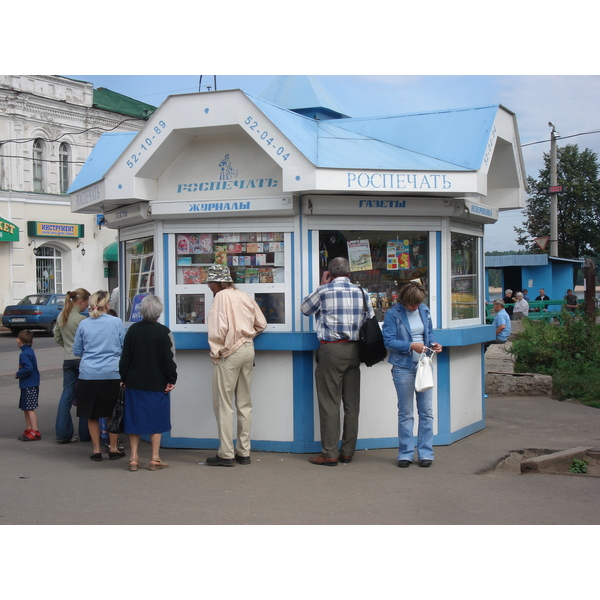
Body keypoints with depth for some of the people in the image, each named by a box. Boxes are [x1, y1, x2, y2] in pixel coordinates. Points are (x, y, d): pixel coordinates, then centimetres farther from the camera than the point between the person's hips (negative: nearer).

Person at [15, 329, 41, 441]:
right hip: (27, 385, 10)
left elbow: (28, 369, -27)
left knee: (30, 409, -7)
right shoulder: (30, 351, 12)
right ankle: (29, 429, 23)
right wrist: (19, 374, 11)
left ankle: (35, 432, -6)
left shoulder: (24, 354, -18)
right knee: (25, 408, 16)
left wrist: (18, 374, -14)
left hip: (29, 386, -10)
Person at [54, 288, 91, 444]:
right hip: (82, 359, -6)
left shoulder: (61, 317, 7)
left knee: (66, 395, 7)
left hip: (67, 359, 7)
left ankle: (62, 433, 6)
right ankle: (85, 433, 10)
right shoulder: (81, 319, -15)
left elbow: (57, 338, 15)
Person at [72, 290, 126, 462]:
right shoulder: (116, 322, -2)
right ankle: (113, 448, 18)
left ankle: (96, 449, 15)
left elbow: (77, 351, 10)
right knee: (112, 413, 12)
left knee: (92, 415, 11)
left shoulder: (83, 324, 0)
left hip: (88, 374, 1)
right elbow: (124, 349, 7)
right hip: (112, 373, 0)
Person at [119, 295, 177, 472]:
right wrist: (171, 380, 0)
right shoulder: (163, 332, -9)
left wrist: (123, 378, 11)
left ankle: (134, 459, 10)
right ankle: (155, 459, 7)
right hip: (157, 384, -2)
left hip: (134, 382, 3)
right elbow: (169, 359, -9)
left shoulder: (133, 330, 0)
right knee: (156, 420, 6)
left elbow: (125, 357, 3)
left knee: (134, 420, 9)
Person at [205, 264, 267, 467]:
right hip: (248, 350, 7)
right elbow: (261, 323, 15)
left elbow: (219, 327, -18)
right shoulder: (245, 296, 11)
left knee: (223, 404, -1)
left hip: (229, 352, -7)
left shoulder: (221, 296, -9)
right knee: (245, 403, 11)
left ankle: (226, 454, -1)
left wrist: (215, 352, -9)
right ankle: (244, 452, 16)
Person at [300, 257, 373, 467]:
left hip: (331, 350, -4)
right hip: (354, 349, 4)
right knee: (352, 402, 8)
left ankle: (330, 454, 0)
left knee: (329, 402, -1)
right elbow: (371, 319, 13)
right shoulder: (361, 292, 7)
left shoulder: (324, 291, -4)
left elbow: (305, 309, 12)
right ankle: (348, 452, 14)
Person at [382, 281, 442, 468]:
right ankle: (405, 453, 13)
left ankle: (426, 453, 12)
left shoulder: (425, 311, 9)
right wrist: (411, 346, -20)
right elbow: (389, 341, -10)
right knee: (405, 413, 4)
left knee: (427, 411, 4)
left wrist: (433, 344, -3)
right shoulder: (392, 314, -5)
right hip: (403, 367, -4)